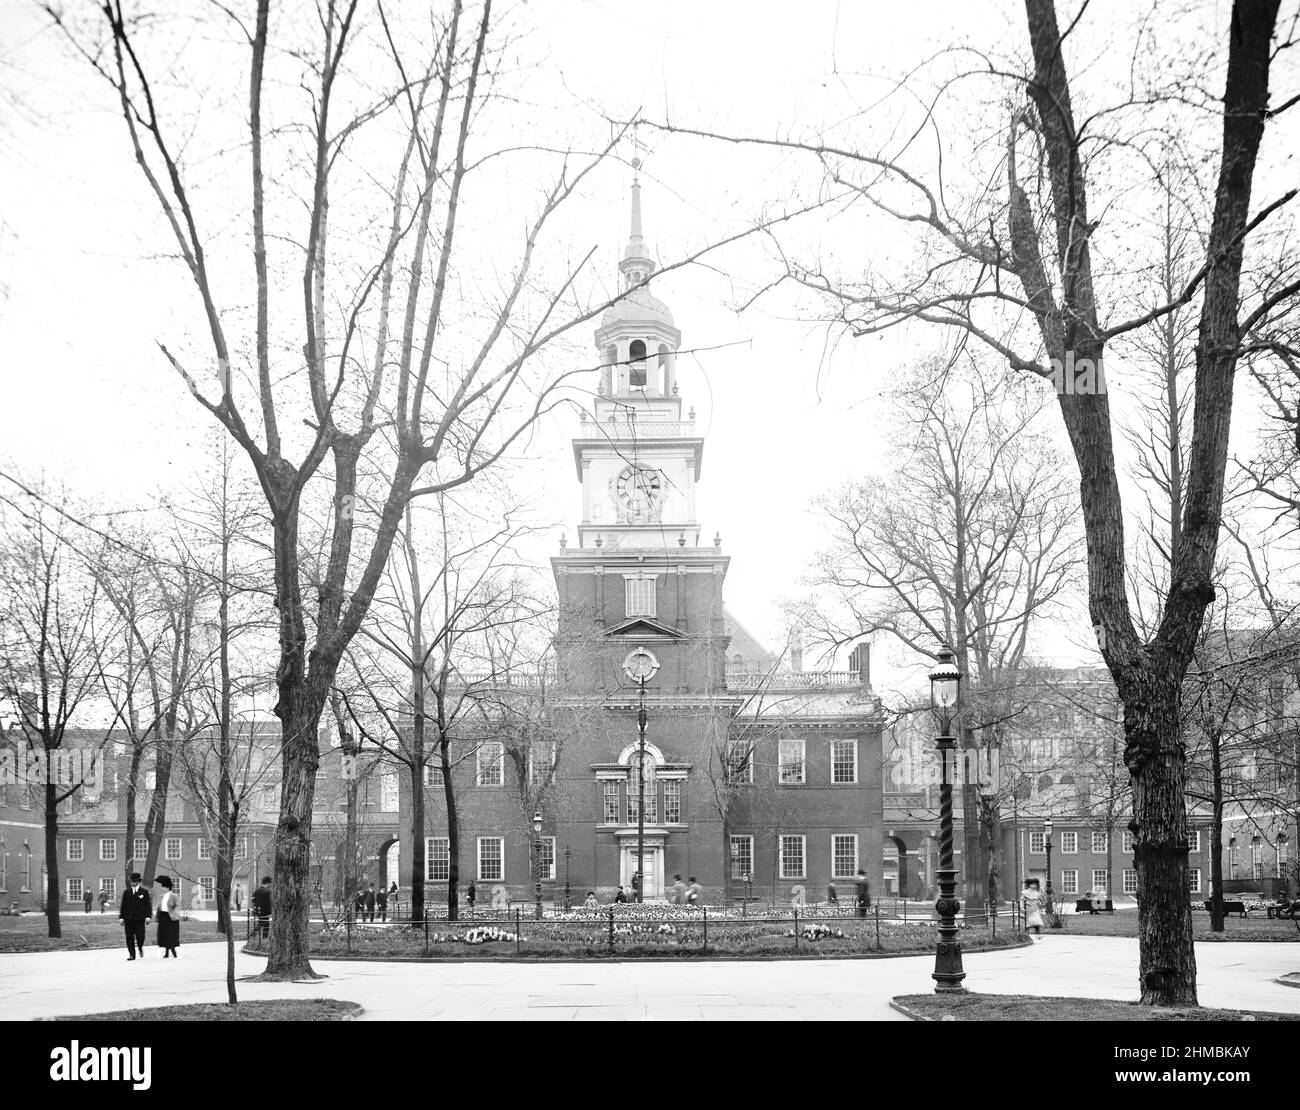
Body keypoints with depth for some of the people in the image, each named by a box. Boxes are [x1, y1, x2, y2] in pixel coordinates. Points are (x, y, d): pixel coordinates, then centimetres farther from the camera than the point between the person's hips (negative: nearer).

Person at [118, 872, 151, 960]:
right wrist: (121, 917, 4)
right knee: (129, 937, 0)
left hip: (139, 918, -2)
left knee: (140, 935, -8)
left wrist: (148, 916, -5)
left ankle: (140, 948, 22)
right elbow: (123, 905, 10)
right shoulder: (126, 892, 10)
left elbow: (148, 905, 3)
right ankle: (131, 954, 7)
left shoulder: (144, 892, 5)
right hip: (128, 918, 2)